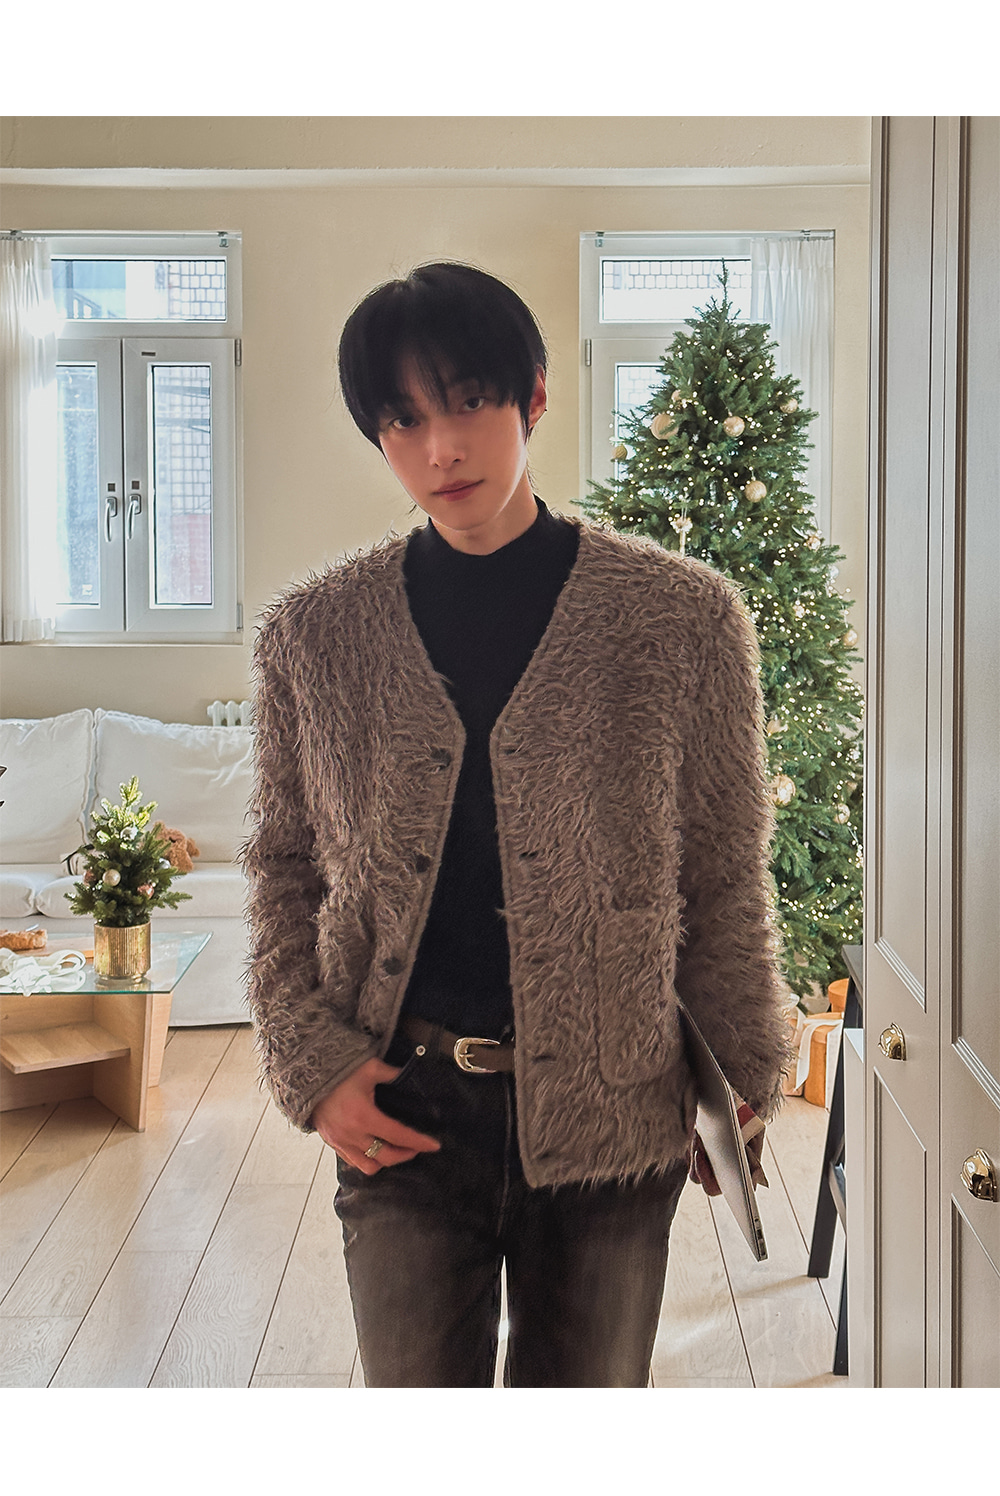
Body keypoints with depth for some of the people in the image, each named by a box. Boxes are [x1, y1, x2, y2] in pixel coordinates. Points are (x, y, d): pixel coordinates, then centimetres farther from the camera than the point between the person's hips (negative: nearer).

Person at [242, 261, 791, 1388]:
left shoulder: (683, 618, -5)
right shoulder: (311, 634, -1)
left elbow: (724, 880, 1)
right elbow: (283, 869, 8)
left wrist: (746, 1077, 5)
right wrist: (312, 1066, -2)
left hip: (612, 1115, 0)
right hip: (398, 1113, 1)